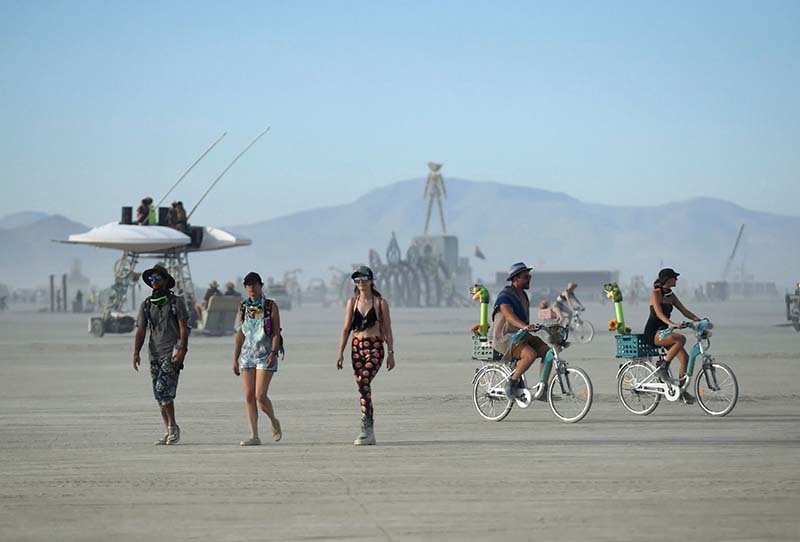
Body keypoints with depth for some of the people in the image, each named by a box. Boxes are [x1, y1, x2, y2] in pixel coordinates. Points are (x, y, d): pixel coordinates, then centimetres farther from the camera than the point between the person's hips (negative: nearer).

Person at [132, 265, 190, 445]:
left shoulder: (176, 302, 0)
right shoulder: (145, 305, 12)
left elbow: (183, 328, -5)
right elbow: (141, 331, 7)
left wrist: (182, 350, -18)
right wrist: (136, 353, -6)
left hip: (172, 352, -5)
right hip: (155, 354, 5)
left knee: (163, 389, -17)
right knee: (159, 395, 4)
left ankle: (173, 427, -5)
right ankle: (169, 432, 11)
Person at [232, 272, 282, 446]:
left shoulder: (270, 306, 0)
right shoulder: (243, 308, 10)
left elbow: (276, 332, -5)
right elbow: (239, 335, 13)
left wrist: (273, 353, -18)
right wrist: (235, 359, 9)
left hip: (265, 355, -4)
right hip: (247, 354, 4)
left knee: (260, 395, -13)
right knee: (249, 396, -2)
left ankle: (274, 422, 14)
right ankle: (254, 436, 1)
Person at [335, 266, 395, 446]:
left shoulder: (380, 302, 2)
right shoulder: (352, 302, 10)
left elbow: (387, 329, 3)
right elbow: (346, 328, 10)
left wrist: (390, 353, -1)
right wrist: (340, 352, 3)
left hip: (375, 347, -4)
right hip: (357, 347, 4)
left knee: (363, 381, -24)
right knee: (363, 387, 4)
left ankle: (366, 428, -25)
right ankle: (369, 433, 10)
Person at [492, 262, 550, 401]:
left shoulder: (523, 296, 16)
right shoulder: (505, 296, -14)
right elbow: (509, 315, -33)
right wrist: (525, 326, -48)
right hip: (505, 337, -9)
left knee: (547, 352, -9)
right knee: (530, 354, -32)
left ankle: (540, 389, -5)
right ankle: (511, 382, -16)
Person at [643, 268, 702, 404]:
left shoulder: (670, 295, 12)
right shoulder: (656, 293, -12)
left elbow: (684, 311, 10)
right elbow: (659, 313, -26)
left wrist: (699, 320, -6)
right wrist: (672, 324, -43)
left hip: (664, 332, 8)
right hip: (652, 333, -8)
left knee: (685, 357, -5)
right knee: (681, 339, -31)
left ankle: (681, 389, 8)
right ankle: (663, 369, -22)